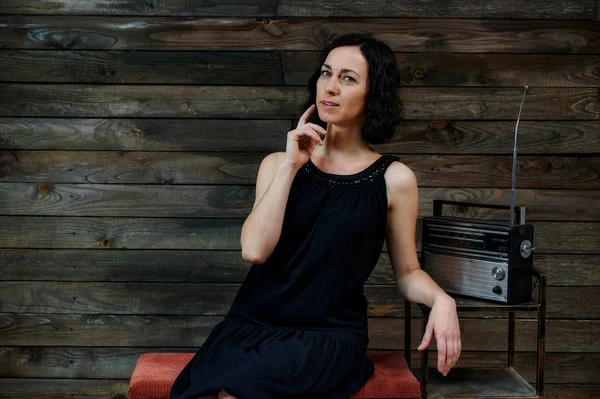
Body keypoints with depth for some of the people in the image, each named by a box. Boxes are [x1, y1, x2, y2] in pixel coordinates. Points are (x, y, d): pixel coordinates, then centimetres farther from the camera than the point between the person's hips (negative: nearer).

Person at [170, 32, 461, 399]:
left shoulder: (393, 179, 2)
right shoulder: (279, 164, 8)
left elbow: (407, 272, 9)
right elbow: (254, 250, -8)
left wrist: (441, 299, -12)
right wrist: (290, 166, -7)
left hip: (330, 333, -2)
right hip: (256, 324, 2)